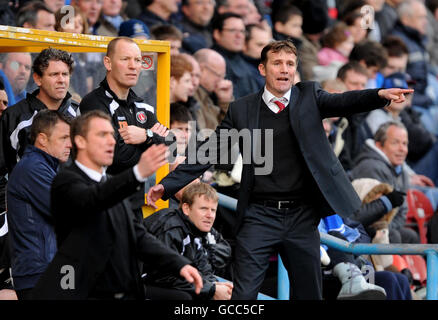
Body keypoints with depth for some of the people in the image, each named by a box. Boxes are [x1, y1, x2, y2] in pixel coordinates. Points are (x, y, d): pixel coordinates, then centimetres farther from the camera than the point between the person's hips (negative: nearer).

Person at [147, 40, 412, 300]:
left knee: (308, 293, 8)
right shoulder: (242, 110, 5)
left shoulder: (309, 97, 6)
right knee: (243, 295, -6)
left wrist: (379, 96, -32)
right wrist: (168, 185, -5)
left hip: (302, 218, 1)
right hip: (259, 217, -1)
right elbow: (209, 152, 4)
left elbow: (342, 103, -11)